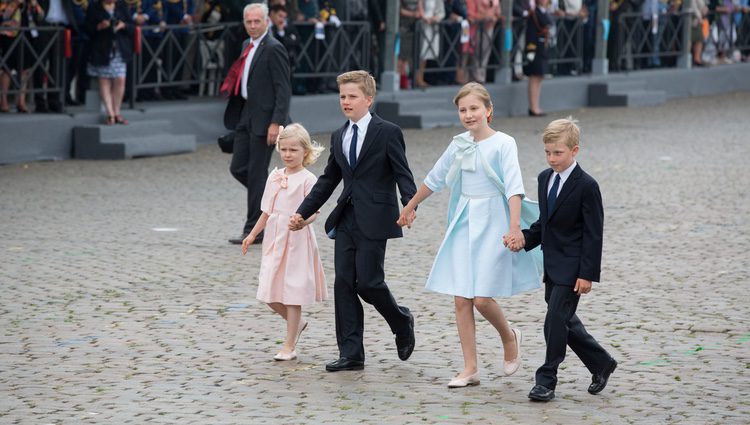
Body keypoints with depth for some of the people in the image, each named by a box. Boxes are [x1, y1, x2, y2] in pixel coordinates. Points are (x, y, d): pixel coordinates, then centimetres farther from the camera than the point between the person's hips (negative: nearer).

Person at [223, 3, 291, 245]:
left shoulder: (274, 49, -12)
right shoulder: (247, 45, 14)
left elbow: (283, 90, -16)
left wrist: (276, 123, -21)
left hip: (264, 118, -9)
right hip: (245, 115, 9)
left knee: (256, 173, -3)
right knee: (238, 169, 9)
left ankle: (254, 230, 5)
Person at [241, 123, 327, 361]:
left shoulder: (307, 179, -8)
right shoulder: (274, 177, 10)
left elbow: (313, 211, -13)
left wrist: (302, 221, -33)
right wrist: (253, 234, 20)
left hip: (297, 241, -6)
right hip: (274, 240, 6)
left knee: (293, 291, -2)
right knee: (269, 293, 4)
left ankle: (289, 346, 5)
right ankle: (297, 323, 29)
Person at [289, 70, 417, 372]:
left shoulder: (387, 132, -5)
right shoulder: (339, 137, 15)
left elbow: (403, 175, -9)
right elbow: (328, 181, 22)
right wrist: (303, 213, 17)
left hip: (374, 220, -6)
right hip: (346, 220, 6)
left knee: (368, 281, -9)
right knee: (344, 283, 2)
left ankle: (402, 322, 20)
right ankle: (351, 353, 6)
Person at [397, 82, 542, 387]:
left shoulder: (503, 144, -8)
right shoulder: (459, 145, 8)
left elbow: (513, 187, -17)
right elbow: (435, 179, 21)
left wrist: (514, 226, -29)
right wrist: (409, 208, 29)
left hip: (492, 224, -5)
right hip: (463, 225, 5)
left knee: (482, 298, -11)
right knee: (461, 300, 0)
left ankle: (509, 337, 20)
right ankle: (470, 369, 6)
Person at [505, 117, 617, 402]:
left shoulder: (586, 186, -15)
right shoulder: (545, 178, 9)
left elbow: (593, 234, -15)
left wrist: (587, 274, -18)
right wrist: (525, 239, -1)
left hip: (572, 268, -8)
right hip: (552, 266, 8)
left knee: (556, 321, -9)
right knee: (565, 322, 14)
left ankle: (546, 381, -1)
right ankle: (602, 364, 31)